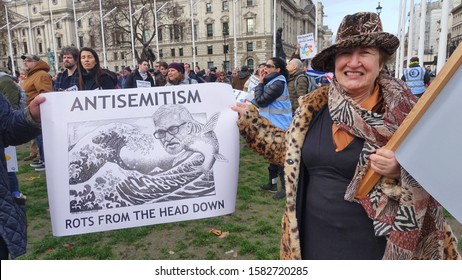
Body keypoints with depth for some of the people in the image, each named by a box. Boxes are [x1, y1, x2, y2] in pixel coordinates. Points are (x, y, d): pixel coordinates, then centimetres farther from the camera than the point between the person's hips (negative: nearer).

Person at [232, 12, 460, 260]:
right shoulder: (314, 107, -3)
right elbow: (290, 150, 10)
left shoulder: (401, 112, -12)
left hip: (370, 246, -3)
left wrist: (400, 171, -26)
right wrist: (249, 119, 8)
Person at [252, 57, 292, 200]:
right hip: (273, 123, 11)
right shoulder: (273, 81, 13)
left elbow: (260, 100, -20)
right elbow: (262, 100, 12)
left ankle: (286, 187, 7)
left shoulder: (277, 83, -20)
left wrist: (260, 83, -8)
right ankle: (272, 183, 31)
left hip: (278, 125, -11)